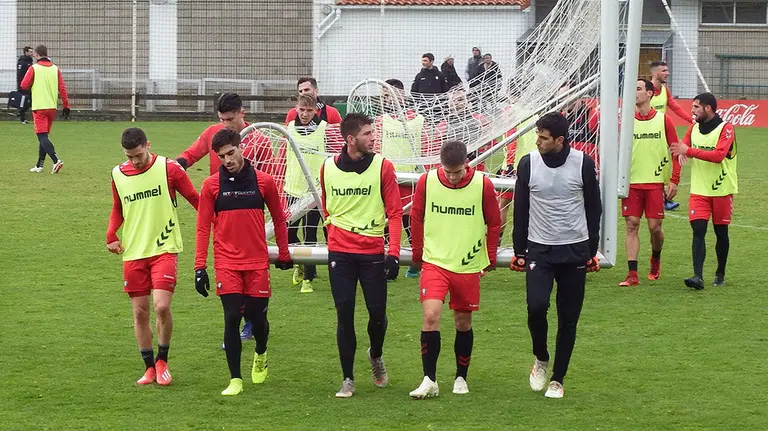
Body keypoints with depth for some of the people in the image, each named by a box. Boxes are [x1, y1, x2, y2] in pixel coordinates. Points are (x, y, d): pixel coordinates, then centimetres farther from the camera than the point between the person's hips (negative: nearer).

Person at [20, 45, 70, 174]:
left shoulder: (34, 68, -7)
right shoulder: (55, 69, 5)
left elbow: (24, 86, -7)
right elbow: (62, 88, 2)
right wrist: (66, 105, 5)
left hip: (39, 107, -5)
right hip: (52, 107, 5)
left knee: (42, 136, -7)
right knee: (44, 136, 15)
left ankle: (56, 160, -25)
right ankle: (39, 165, 20)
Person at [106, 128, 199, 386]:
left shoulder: (168, 169, -7)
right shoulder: (118, 175, 5)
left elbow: (195, 199, 0)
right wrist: (111, 236, 6)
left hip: (164, 249, -4)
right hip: (133, 253, 4)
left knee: (161, 306, -17)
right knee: (140, 312, 5)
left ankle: (162, 361, 5)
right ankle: (150, 368, 18)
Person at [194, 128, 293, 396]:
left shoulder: (264, 182, 0)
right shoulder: (211, 185, 0)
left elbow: (279, 220, 11)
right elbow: (203, 227, 1)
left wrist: (284, 255, 15)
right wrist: (200, 267, -3)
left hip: (258, 263, 1)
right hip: (226, 264, -1)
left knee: (257, 318, 5)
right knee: (232, 318, -7)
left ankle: (260, 354, 38)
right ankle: (235, 380, 1)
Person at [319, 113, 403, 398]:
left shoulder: (382, 166, -4)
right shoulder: (328, 168, 2)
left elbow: (394, 212, -3)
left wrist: (394, 253, -10)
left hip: (373, 252, -1)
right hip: (340, 253, 1)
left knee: (377, 313, 1)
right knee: (344, 314, -2)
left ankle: (375, 356, 33)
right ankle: (348, 379, 7)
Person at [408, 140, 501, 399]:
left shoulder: (483, 185, -8)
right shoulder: (427, 181, -6)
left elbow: (494, 223, 5)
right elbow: (416, 217, 8)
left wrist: (490, 258, 8)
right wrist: (418, 254, 13)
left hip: (468, 266, 0)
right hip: (434, 262, 0)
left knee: (463, 323, 9)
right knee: (431, 315, -15)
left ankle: (461, 378, 26)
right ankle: (429, 380, -10)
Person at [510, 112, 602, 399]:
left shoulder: (583, 163, -5)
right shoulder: (528, 163, -3)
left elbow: (593, 208, 5)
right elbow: (520, 210, 6)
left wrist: (592, 251, 6)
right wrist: (519, 251, 6)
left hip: (575, 251, 0)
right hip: (539, 249, 0)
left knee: (568, 318, 3)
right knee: (536, 306, -17)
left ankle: (558, 380, 15)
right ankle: (541, 358, 10)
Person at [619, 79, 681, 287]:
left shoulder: (663, 120, 2)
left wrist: (674, 180, -3)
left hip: (655, 182, -1)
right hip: (631, 182, 1)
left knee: (655, 226, 0)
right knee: (632, 225, -4)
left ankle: (656, 258, 32)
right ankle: (632, 274, -4)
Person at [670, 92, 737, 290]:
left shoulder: (726, 129, -11)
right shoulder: (694, 128, 8)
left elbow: (718, 155, -24)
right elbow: (683, 149, 11)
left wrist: (689, 151, -26)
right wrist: (679, 151, -15)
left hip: (722, 190, -3)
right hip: (699, 190, 3)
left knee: (721, 232, 9)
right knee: (698, 231, -11)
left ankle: (720, 274, 26)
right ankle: (698, 276, -19)